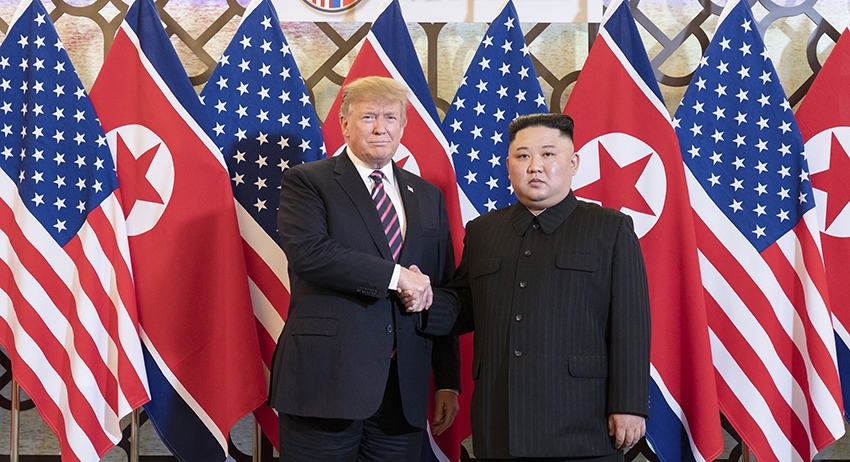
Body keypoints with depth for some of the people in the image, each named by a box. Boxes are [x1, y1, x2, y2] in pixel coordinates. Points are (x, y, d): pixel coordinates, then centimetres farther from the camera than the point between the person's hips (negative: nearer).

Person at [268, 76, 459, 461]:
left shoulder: (428, 197, 16)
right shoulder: (306, 181, 2)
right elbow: (306, 251, -17)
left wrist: (448, 382, 10)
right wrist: (396, 276, -16)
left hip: (404, 391, 4)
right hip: (326, 381, -4)